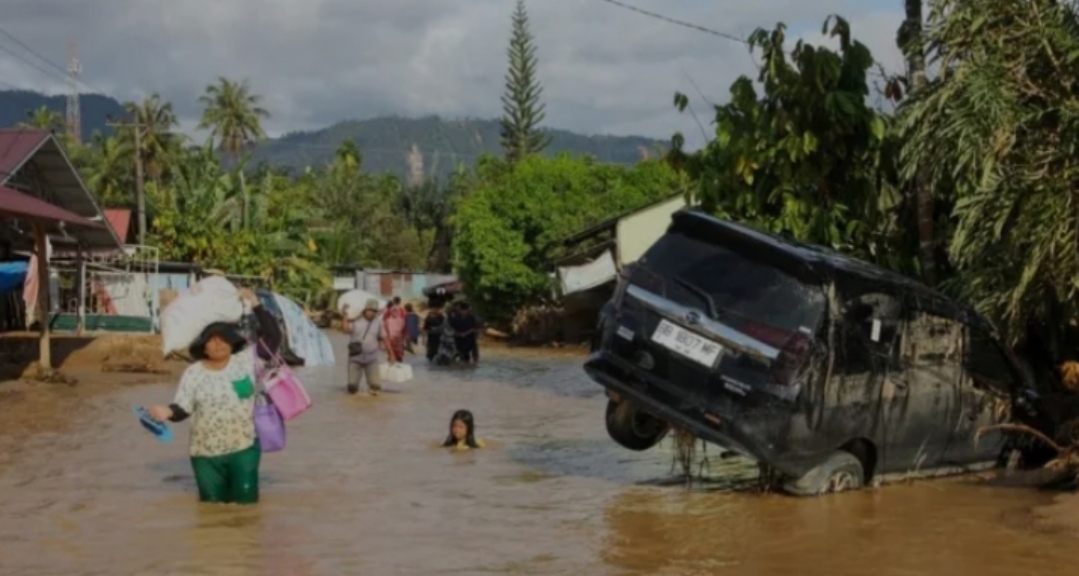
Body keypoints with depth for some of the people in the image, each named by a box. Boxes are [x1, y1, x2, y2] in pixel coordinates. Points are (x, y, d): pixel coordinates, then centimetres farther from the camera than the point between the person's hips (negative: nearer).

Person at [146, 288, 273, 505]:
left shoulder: (246, 361, -5)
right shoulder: (193, 374, -8)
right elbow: (183, 409, -10)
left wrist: (256, 306, -14)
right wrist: (168, 412, -33)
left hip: (244, 448, 1)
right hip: (207, 453, 0)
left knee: (246, 500, 7)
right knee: (213, 503, 10)